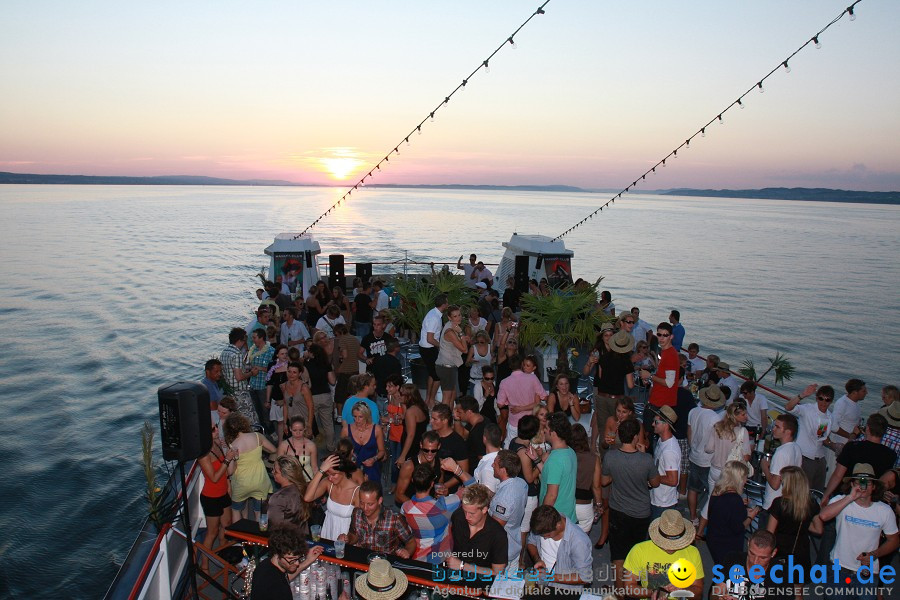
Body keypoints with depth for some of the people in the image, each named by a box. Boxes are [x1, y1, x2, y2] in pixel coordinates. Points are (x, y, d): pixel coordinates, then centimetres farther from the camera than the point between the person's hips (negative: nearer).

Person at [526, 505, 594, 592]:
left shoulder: (579, 541, -25)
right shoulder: (542, 526, -10)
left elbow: (585, 577, -19)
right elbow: (531, 542, 11)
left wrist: (550, 578, -21)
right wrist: (537, 560, -9)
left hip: (566, 591, -5)